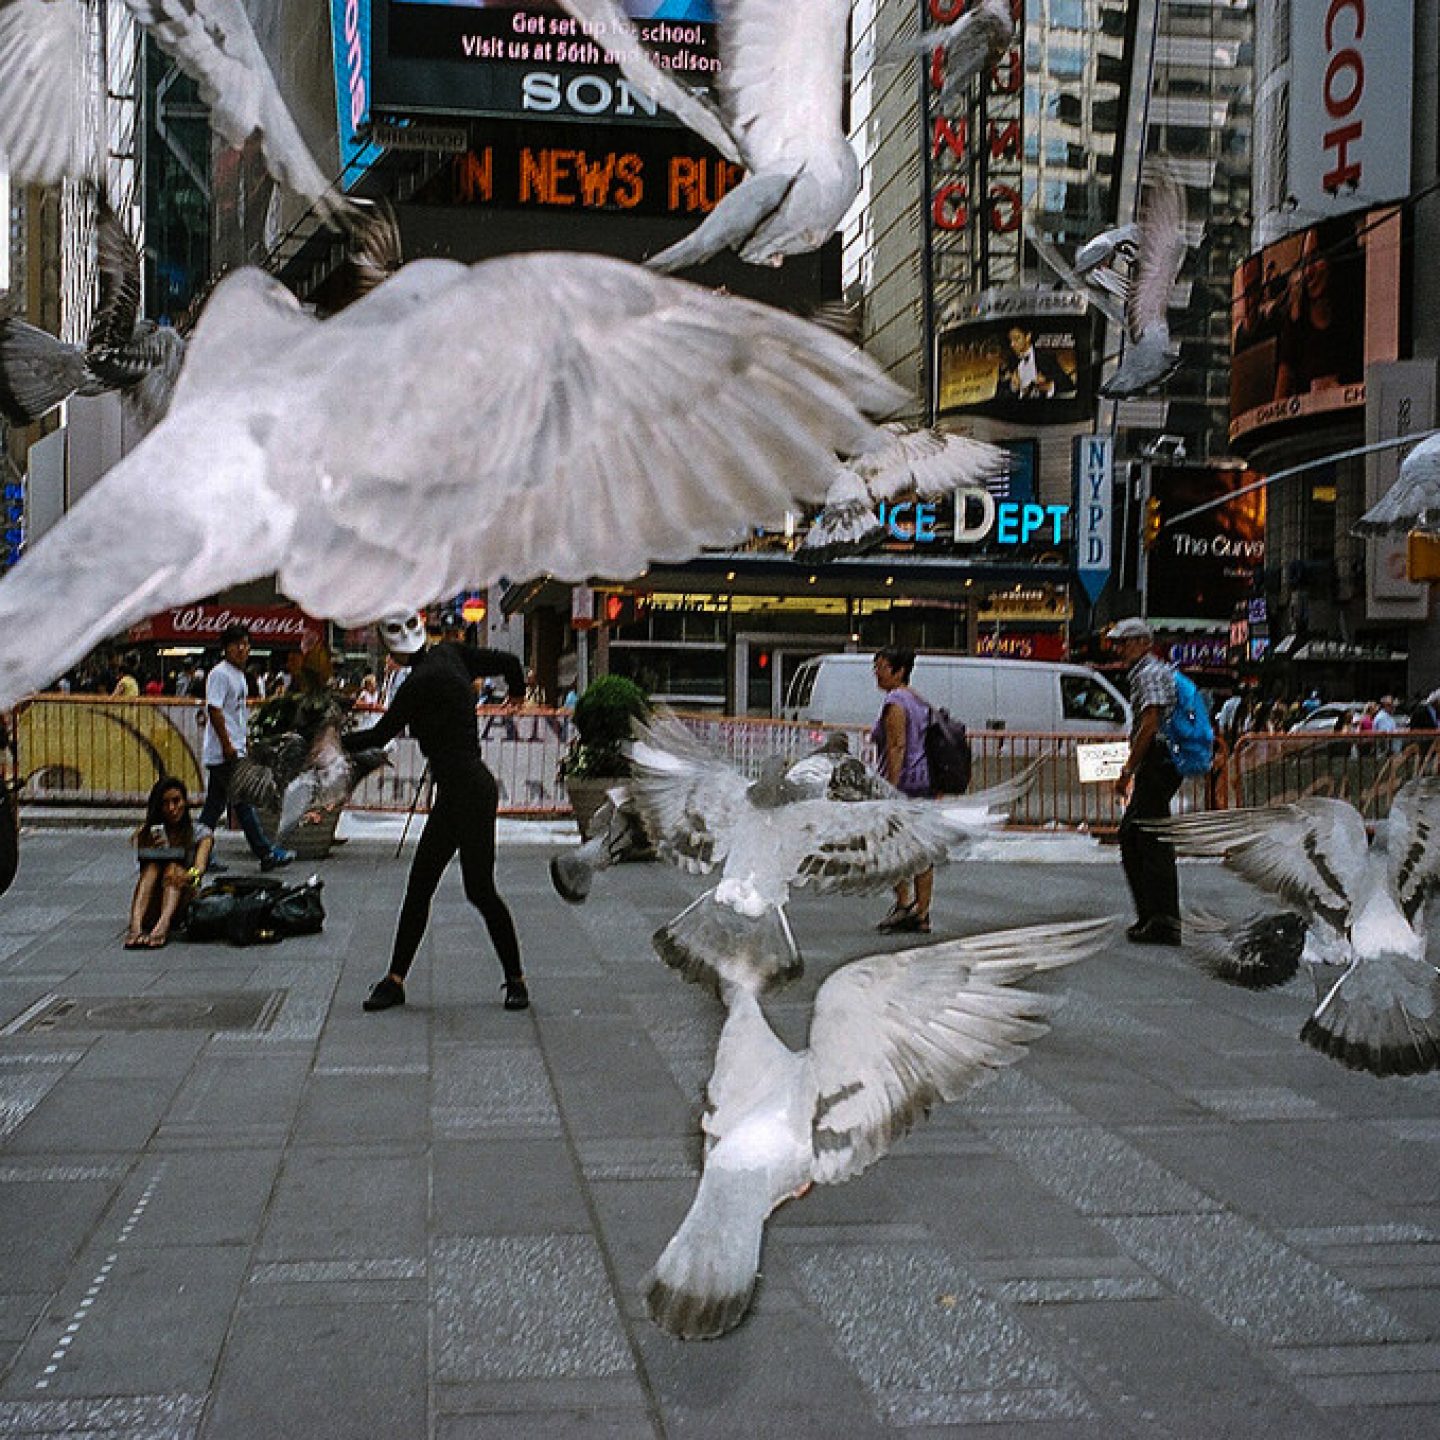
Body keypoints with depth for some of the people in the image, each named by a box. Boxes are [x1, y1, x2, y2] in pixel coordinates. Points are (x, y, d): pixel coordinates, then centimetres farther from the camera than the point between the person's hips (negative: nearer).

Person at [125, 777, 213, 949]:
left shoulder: (200, 835, 6)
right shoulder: (146, 834, 10)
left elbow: (200, 867, -14)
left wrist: (190, 875, -37)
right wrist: (152, 849, -26)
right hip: (151, 910, 1)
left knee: (174, 867, -24)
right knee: (152, 866, -22)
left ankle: (163, 925, -51)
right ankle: (135, 924, -47)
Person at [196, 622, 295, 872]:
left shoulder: (239, 674, 18)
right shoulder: (220, 674, -12)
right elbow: (214, 710, -19)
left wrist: (241, 744, 23)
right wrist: (227, 745, -21)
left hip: (233, 751, 10)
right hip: (224, 751, -10)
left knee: (215, 803, 10)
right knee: (244, 802, -7)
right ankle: (267, 852, -6)